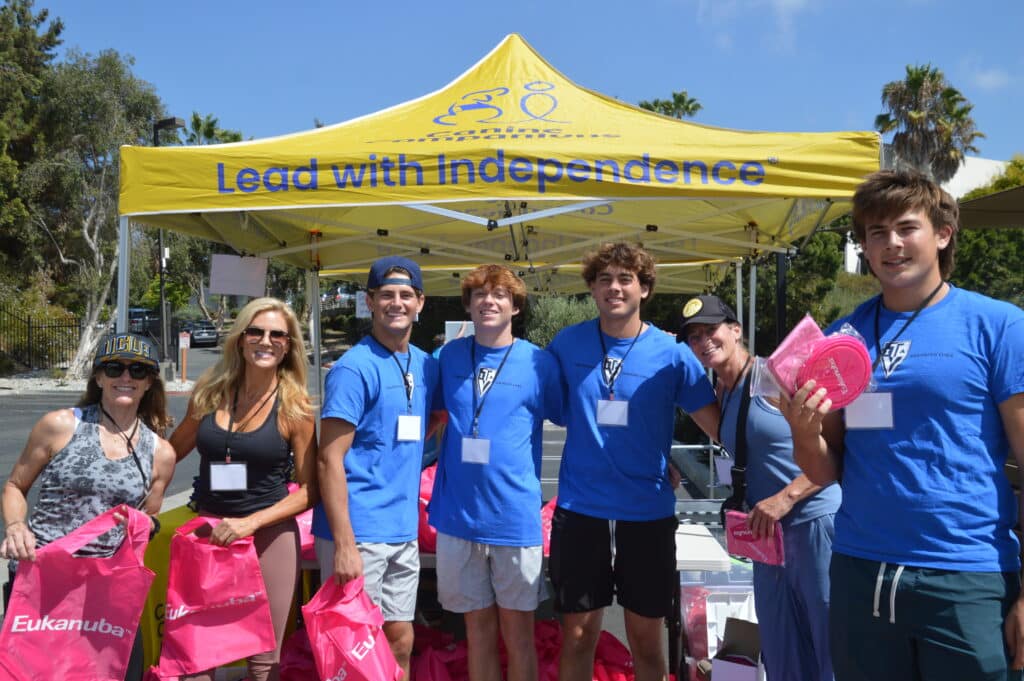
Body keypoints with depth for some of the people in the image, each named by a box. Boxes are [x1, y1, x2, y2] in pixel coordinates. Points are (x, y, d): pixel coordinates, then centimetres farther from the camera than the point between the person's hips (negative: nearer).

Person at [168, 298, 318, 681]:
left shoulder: (295, 406, -7)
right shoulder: (210, 392, 1)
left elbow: (308, 489, -6)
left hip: (269, 535, -2)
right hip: (209, 530, 3)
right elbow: (172, 452, 16)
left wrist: (252, 522, -16)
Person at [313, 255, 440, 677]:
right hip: (358, 531, -6)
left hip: (404, 531, 7)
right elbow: (329, 460, -16)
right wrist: (343, 544, -20)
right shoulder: (355, 368, -13)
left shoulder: (427, 365, 8)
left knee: (400, 640, 16)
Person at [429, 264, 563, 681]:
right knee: (478, 630, 14)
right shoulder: (449, 357, 3)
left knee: (517, 633, 10)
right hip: (458, 517, 2)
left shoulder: (539, 362, -5)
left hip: (516, 518, -2)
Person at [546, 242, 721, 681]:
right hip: (579, 507, 1)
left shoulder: (671, 353, -6)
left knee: (646, 637, 12)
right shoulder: (567, 344, -2)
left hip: (648, 510, 0)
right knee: (578, 634, 10)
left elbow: (719, 426, -5)